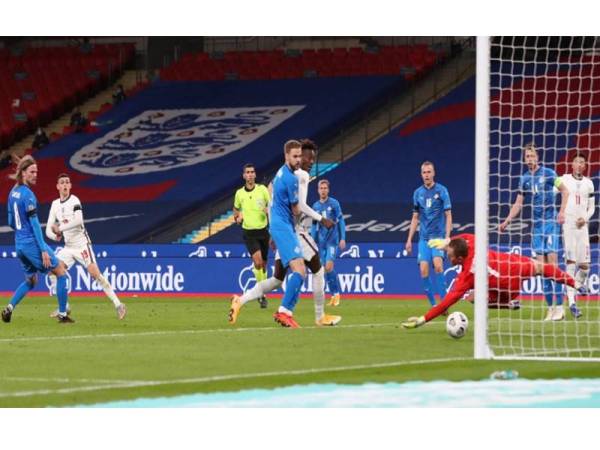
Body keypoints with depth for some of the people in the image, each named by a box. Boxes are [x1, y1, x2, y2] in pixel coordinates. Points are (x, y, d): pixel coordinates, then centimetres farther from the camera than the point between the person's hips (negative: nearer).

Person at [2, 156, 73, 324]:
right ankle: (62, 314, 4)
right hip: (32, 243, -8)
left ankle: (9, 308, 4)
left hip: (19, 244, 8)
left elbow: (11, 222, 16)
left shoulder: (13, 193, 9)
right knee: (61, 272, 4)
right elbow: (34, 223, -19)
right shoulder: (28, 194, -16)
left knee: (31, 280, 22)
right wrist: (43, 250, -19)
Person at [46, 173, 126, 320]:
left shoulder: (74, 201, -10)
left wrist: (60, 228, -28)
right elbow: (49, 229, 7)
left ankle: (118, 305, -17)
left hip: (82, 245, -7)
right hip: (68, 247, 7)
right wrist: (55, 236, -15)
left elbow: (78, 220, -28)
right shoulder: (55, 204, 8)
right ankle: (64, 307, 11)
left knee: (95, 274, -18)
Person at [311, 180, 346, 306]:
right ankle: (333, 295, 11)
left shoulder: (334, 204, -3)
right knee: (326, 268, 3)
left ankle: (336, 293, -6)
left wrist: (343, 238, -10)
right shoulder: (315, 206, 10)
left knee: (329, 266, -17)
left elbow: (341, 221, -3)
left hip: (332, 240, -5)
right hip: (321, 241, 5)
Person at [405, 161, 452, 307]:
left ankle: (444, 301, -18)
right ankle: (433, 305, 2)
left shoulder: (442, 191, -1)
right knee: (424, 270, -8)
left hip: (438, 236, -4)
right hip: (424, 238, 4)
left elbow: (448, 216, -1)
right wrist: (409, 240, 12)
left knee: (438, 265, -24)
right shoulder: (418, 193, 10)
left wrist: (447, 237, -11)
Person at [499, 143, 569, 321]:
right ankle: (550, 307, 5)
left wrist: (562, 212, -11)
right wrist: (508, 220, 5)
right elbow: (518, 203, 16)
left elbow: (565, 191, 0)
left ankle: (559, 307, -11)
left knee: (552, 261, -12)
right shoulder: (524, 179, 11)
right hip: (536, 225, 5)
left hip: (550, 222, -5)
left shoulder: (547, 173, -3)